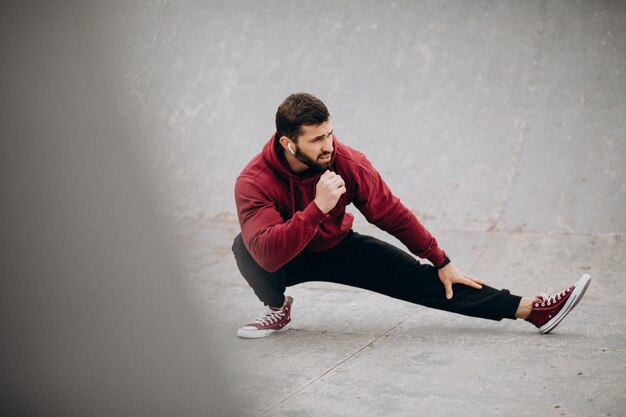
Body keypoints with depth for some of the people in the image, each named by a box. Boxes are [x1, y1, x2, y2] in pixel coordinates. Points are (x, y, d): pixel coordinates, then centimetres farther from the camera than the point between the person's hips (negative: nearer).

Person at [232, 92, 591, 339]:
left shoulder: (348, 162, -21)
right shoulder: (255, 181, -32)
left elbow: (391, 213, -9)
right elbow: (268, 254, -44)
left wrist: (441, 262, -6)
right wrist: (317, 207, -51)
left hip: (339, 248, 2)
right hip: (289, 261, -2)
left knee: (418, 278, -12)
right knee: (245, 247, -35)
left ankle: (530, 309, -15)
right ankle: (278, 308, -3)